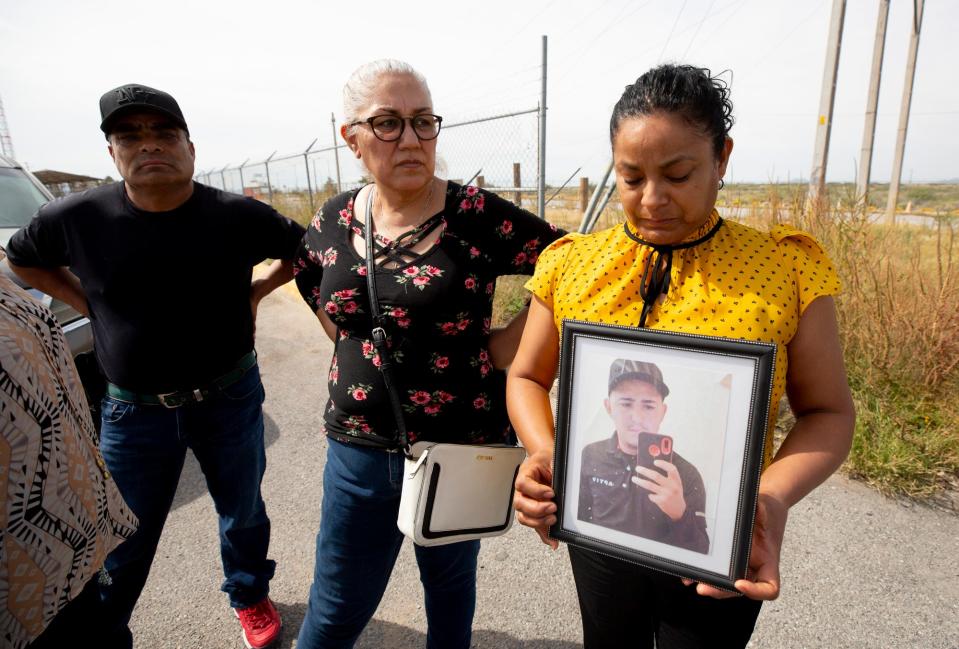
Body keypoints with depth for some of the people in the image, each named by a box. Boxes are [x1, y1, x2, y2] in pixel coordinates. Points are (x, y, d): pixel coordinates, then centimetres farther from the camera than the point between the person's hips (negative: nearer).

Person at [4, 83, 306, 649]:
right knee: (123, 546, 14)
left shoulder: (238, 216, -13)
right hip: (134, 410, 0)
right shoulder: (78, 218, -10)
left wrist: (256, 292, -4)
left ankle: (250, 597, 48)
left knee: (243, 512, 21)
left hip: (230, 399, 1)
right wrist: (89, 306, 0)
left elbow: (301, 251, 4)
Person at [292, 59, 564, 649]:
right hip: (361, 445, 3)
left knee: (451, 581, 24)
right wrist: (362, 352, 5)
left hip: (464, 446, -2)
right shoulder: (334, 222, -1)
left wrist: (501, 349, -13)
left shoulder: (480, 216, -14)